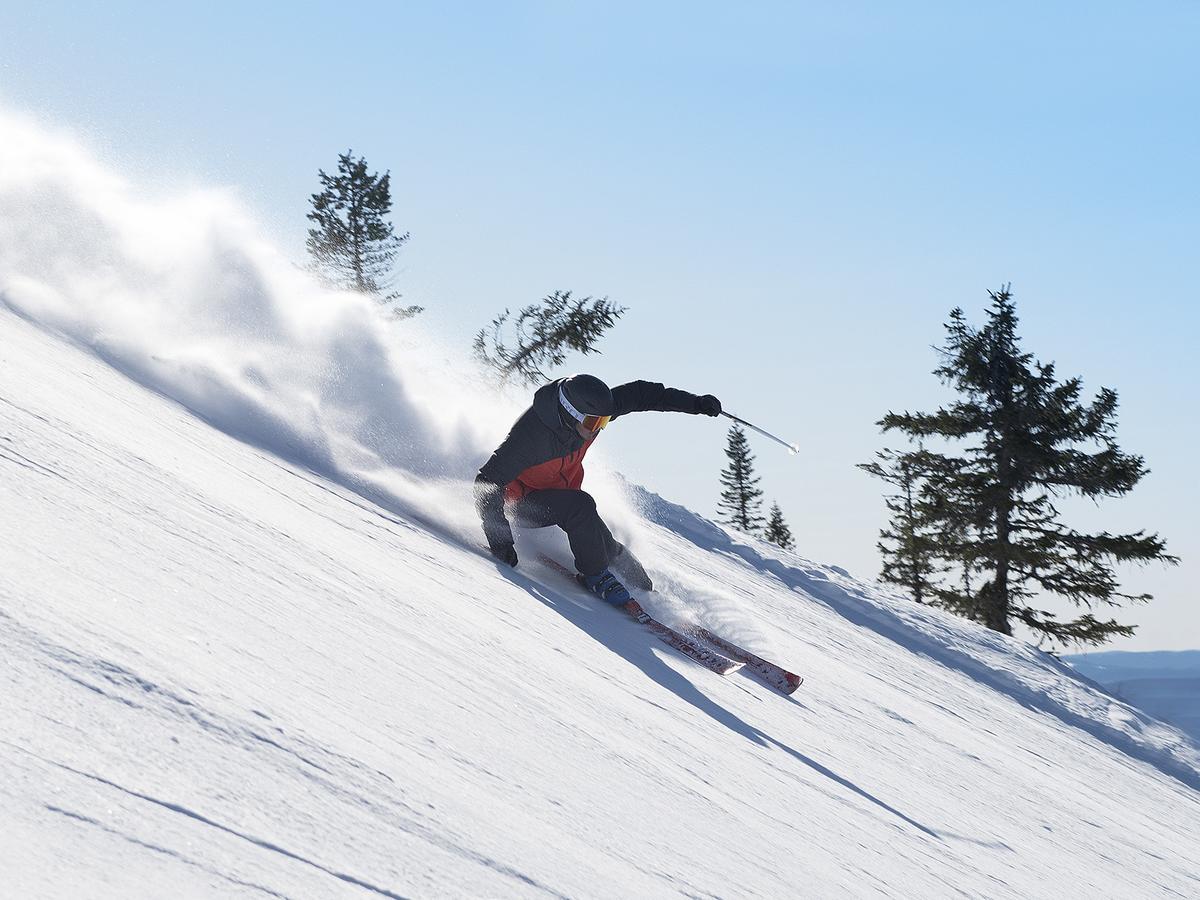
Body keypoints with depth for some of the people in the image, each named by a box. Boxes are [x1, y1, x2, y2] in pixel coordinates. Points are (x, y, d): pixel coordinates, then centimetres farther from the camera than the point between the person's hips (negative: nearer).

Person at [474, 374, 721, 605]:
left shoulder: (590, 409, -19)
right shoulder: (531, 435, -37)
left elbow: (638, 394, -6)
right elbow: (488, 482, -34)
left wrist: (695, 403, -7)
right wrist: (499, 539, -40)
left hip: (563, 491, 6)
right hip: (524, 501, -6)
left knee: (607, 548, -8)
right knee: (580, 507, -32)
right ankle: (595, 574, -14)